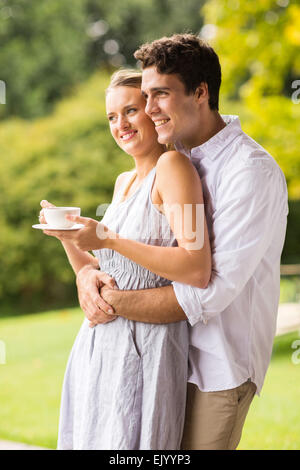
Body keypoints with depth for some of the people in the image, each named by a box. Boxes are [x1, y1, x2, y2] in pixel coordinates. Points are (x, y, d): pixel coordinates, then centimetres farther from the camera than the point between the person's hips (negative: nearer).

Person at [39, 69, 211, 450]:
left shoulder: (172, 166, -9)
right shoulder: (124, 182, 16)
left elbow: (198, 271, -20)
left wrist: (110, 240, -19)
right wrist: (67, 237, 5)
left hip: (144, 350, -8)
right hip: (96, 349, 8)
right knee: (86, 440, 13)